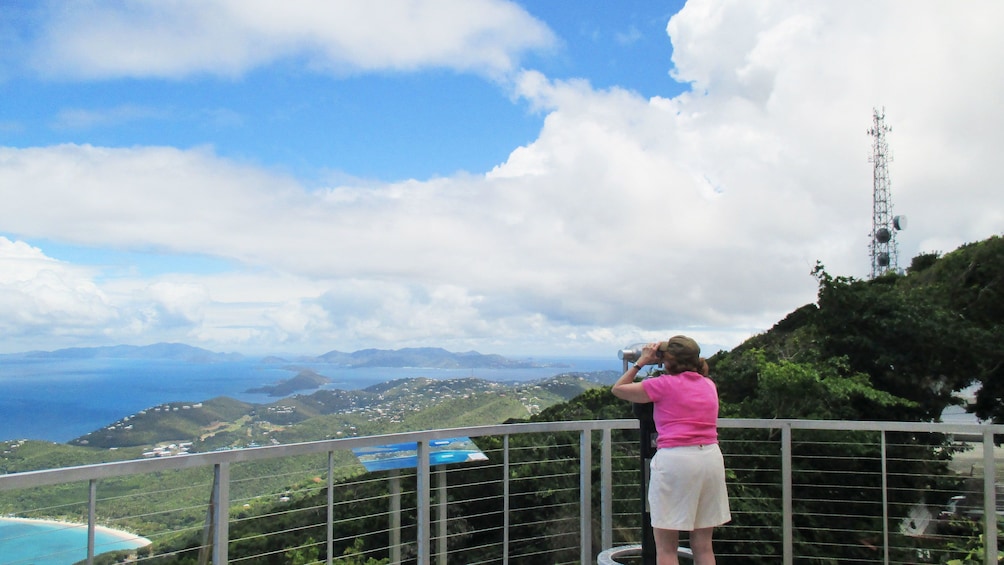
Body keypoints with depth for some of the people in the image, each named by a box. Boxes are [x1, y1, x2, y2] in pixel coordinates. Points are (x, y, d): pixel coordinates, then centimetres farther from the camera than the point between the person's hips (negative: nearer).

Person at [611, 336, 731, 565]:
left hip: (674, 460, -6)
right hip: (711, 458, 6)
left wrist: (641, 362, 12)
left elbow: (618, 388, 6)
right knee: (703, 546, 14)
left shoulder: (665, 385, -5)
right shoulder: (709, 385, 12)